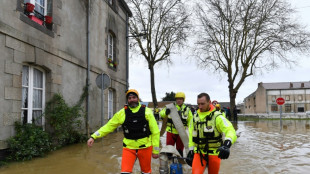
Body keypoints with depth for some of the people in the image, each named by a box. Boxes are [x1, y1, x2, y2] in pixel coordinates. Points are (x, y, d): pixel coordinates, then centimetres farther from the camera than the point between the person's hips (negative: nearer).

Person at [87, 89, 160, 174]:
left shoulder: (146, 111, -3)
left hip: (145, 147, 0)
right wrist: (93, 136, -8)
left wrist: (155, 150, -1)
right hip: (129, 147, 0)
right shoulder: (122, 113, 0)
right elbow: (109, 126, 2)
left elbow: (155, 131, -1)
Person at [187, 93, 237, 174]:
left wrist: (226, 145, -43)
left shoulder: (217, 117, -12)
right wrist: (190, 151, 8)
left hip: (214, 153, -2)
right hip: (199, 153, 2)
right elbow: (191, 135, 13)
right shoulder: (195, 117, 4)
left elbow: (231, 131, -25)